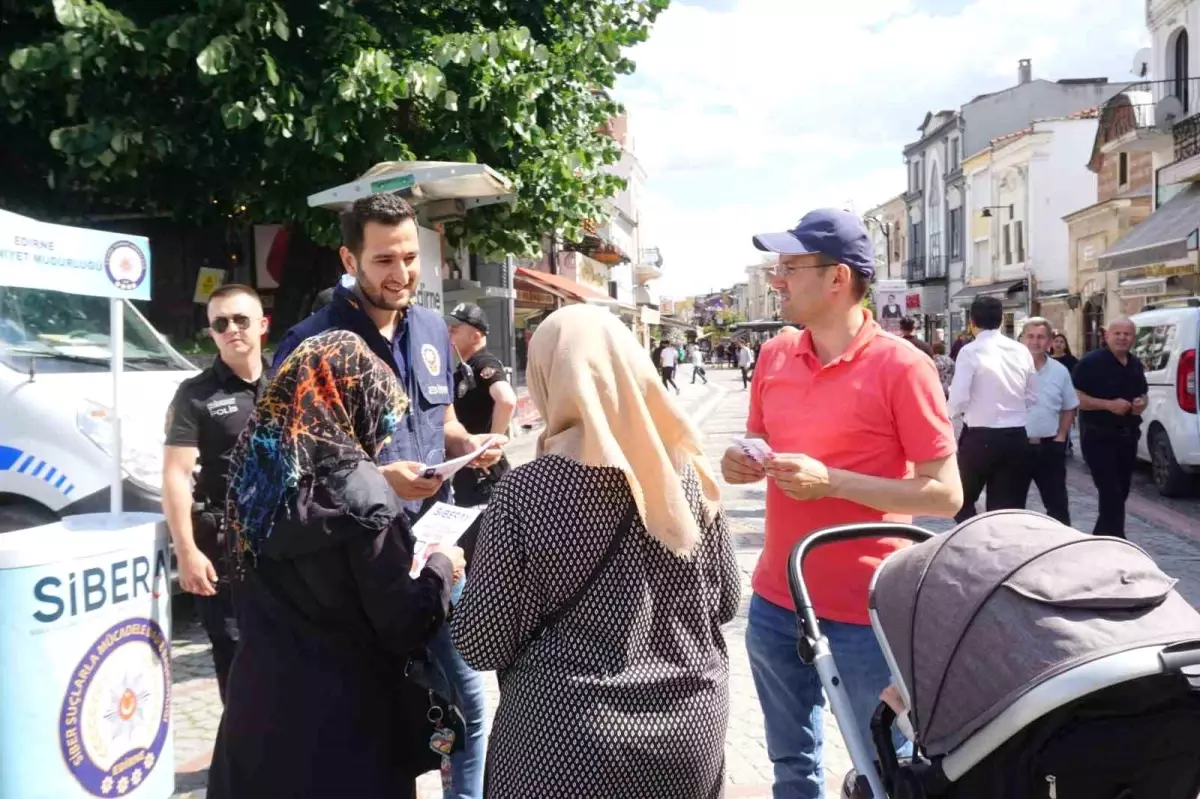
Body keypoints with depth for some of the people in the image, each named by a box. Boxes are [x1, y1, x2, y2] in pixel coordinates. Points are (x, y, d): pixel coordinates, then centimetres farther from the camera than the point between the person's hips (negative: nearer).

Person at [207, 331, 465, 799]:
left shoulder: (257, 468, -2)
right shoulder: (360, 495, -23)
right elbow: (401, 626, -18)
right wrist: (443, 568, -1)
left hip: (261, 699, 6)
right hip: (342, 712, -6)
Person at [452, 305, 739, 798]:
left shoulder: (526, 492, -19)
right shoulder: (688, 472, -7)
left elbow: (482, 644, -12)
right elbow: (725, 602, 5)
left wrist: (462, 576, 5)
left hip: (570, 745, -3)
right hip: (690, 727, 4)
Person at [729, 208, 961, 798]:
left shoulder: (902, 367, -15)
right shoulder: (774, 356, 2)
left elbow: (945, 494, -15)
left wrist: (832, 481, -23)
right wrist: (740, 463, -7)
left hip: (868, 610, -5)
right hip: (776, 601, 6)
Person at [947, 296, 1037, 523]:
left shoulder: (970, 351, -10)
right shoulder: (1022, 350, 5)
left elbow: (958, 400, -15)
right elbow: (1032, 397, 11)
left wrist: (953, 411, 7)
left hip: (980, 437, -4)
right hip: (1017, 437, 5)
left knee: (962, 500, 13)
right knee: (1008, 507, 10)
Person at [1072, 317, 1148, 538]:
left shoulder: (1136, 365, 11)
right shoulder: (1091, 362, -12)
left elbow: (1142, 394, 24)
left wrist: (1141, 404, 1)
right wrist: (1109, 404, -25)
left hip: (1127, 436, 8)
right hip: (1098, 437, -8)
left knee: (1121, 492, 14)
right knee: (1111, 493, -12)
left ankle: (1101, 538, 28)